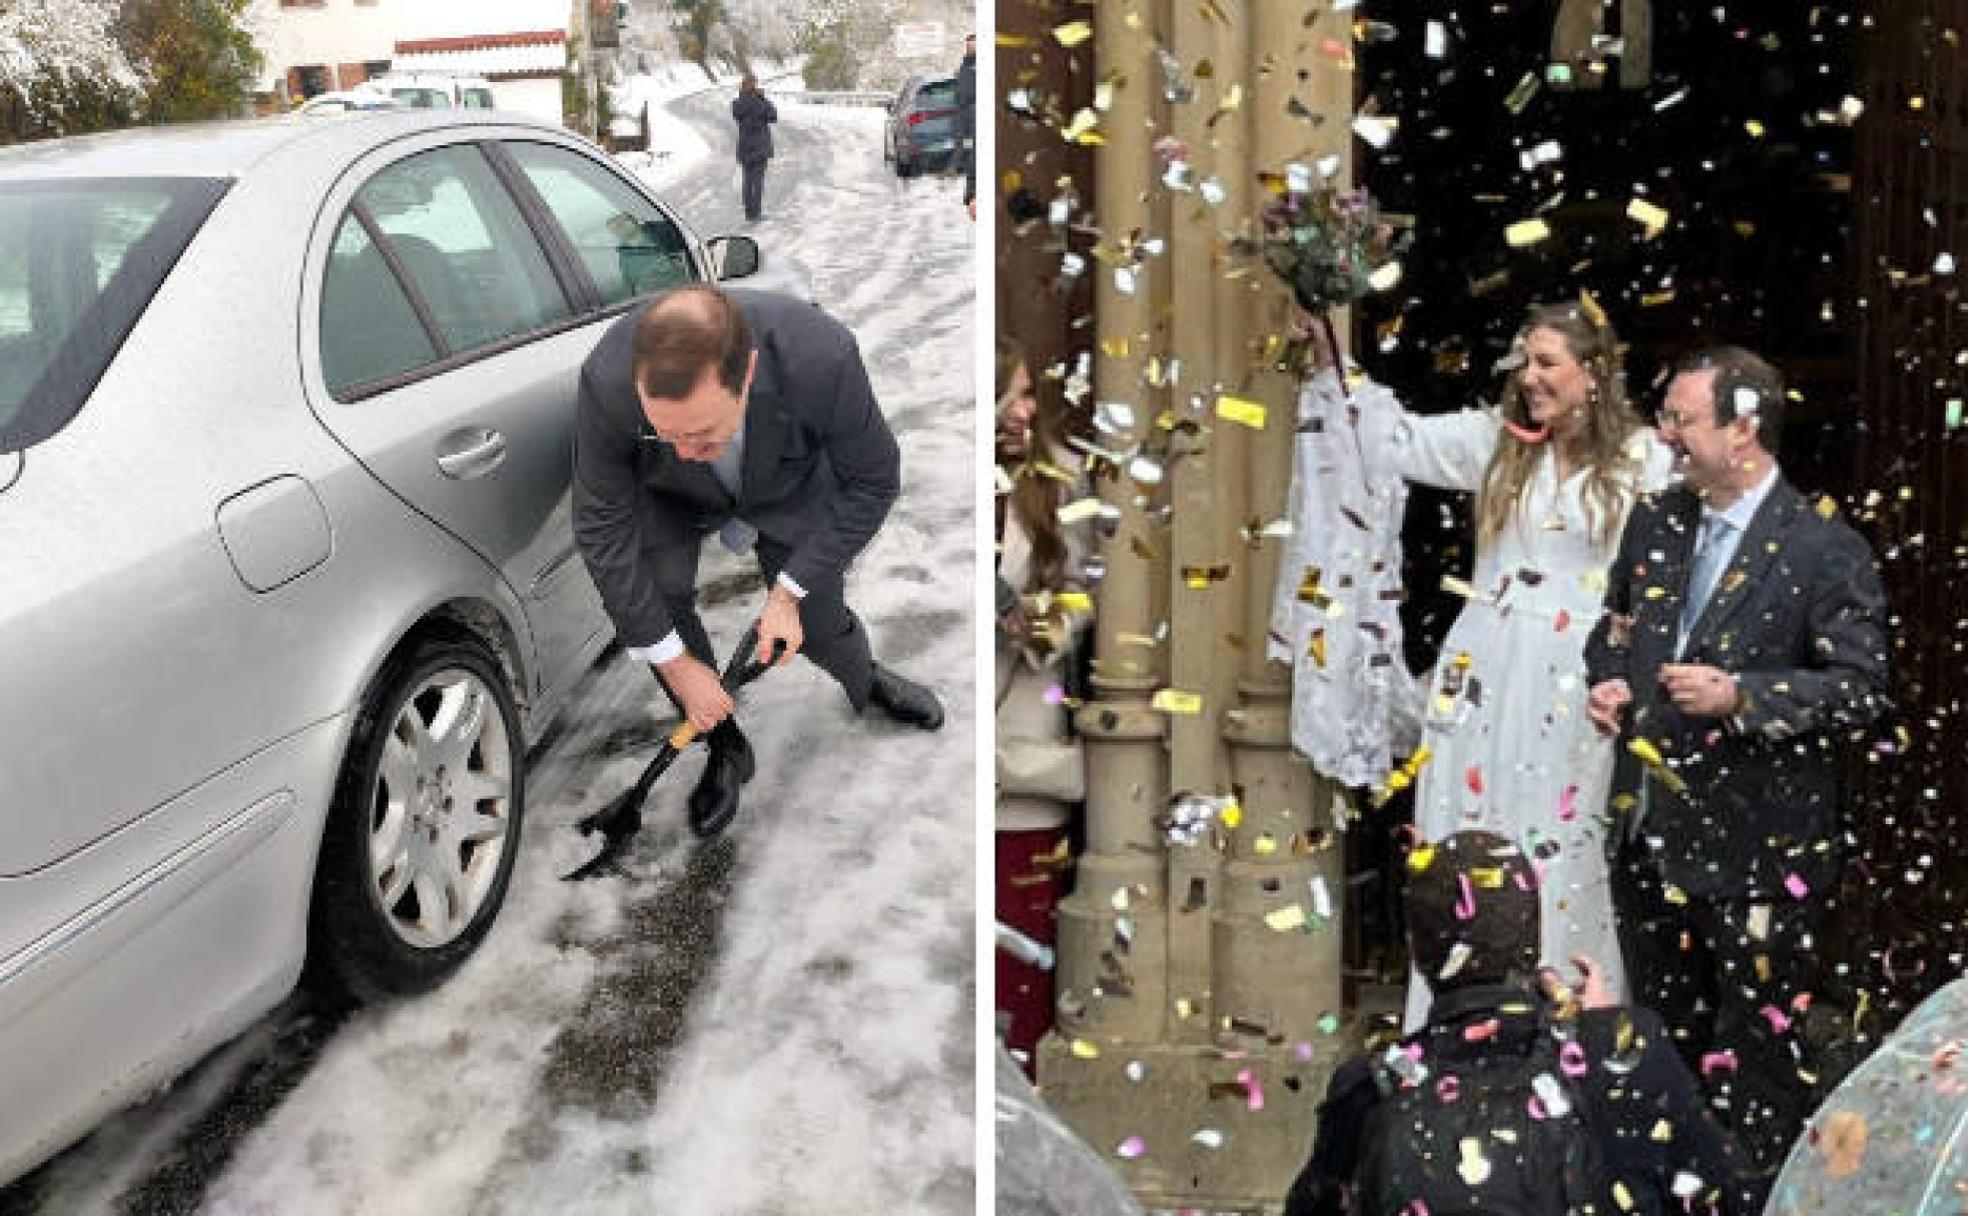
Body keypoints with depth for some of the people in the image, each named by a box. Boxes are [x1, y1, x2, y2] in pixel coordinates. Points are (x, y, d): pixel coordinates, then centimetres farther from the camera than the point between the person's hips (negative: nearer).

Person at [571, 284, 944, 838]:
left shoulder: (822, 357, -43)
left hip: (789, 487, 0)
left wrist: (790, 591, -24)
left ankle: (866, 682, 42)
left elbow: (873, 481, -24)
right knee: (653, 591, -23)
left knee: (817, 624, 3)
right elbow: (601, 530, -29)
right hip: (670, 500, 0)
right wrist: (676, 663, -25)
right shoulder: (607, 383, -42)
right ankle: (725, 746, 2)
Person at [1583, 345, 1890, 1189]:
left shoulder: (1825, 549, -13)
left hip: (1755, 841, -6)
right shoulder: (1654, 524, 6)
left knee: (1756, 1037, 4)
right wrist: (1608, 682, 0)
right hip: (1650, 827, 7)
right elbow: (1613, 628, 21)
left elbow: (1862, 686, -14)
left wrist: (1738, 696, -24)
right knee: (1663, 1024, 20)